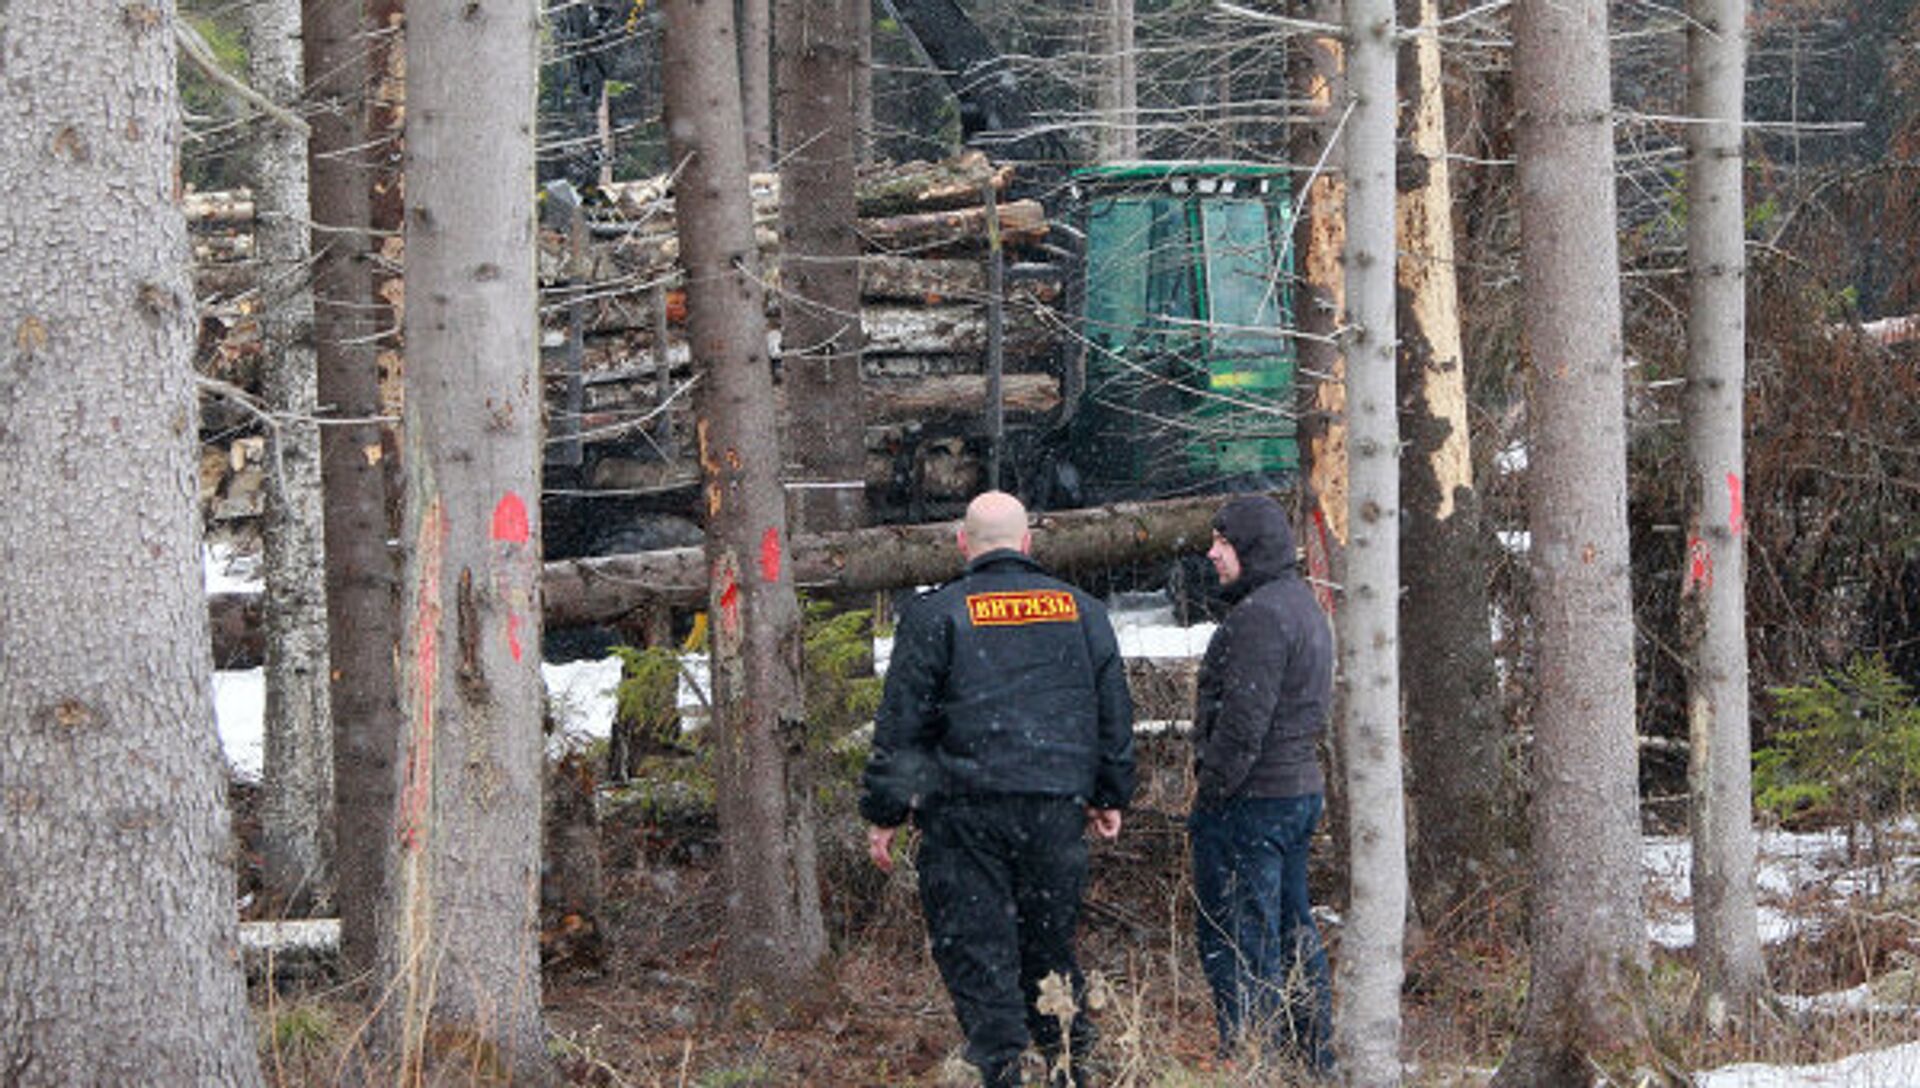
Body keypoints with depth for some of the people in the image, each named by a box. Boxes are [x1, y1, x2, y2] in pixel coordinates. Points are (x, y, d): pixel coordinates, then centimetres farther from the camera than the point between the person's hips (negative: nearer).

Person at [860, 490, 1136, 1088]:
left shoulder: (935, 616, -4)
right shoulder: (1081, 611, 8)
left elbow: (900, 724, -4)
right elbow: (1114, 713, 15)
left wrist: (884, 814, 3)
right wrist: (1111, 797, 26)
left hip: (967, 811, -3)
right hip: (1057, 808, 3)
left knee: (975, 950, 1)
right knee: (1051, 944, 14)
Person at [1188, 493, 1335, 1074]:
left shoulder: (1261, 615, -18)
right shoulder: (1304, 604, 16)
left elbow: (1242, 721, -22)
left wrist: (1210, 792, -16)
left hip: (1251, 801, -11)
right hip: (1301, 788, 11)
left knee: (1237, 939, -6)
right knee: (1293, 931, 16)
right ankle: (1316, 1059, 21)